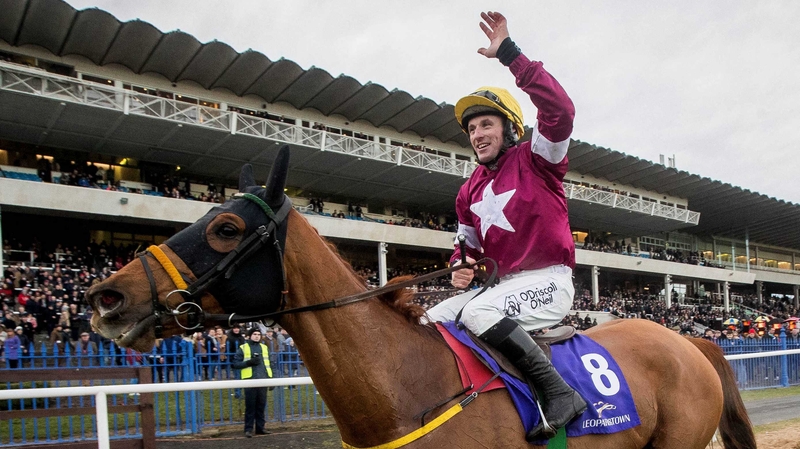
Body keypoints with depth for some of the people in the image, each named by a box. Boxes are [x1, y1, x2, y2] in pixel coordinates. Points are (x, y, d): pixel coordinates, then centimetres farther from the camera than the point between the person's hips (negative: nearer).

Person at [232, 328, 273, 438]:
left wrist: (271, 379, 12)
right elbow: (236, 363, -1)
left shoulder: (264, 347, 17)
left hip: (263, 380, 4)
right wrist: (249, 362, -14)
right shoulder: (243, 348, 4)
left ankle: (260, 427, 14)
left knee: (261, 405, 7)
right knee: (250, 406, -2)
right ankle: (248, 429, 3)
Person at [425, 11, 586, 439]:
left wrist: (510, 54, -25)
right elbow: (468, 241, 25)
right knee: (432, 322, -3)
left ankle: (560, 391, -26)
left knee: (477, 313, -33)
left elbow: (560, 110, -24)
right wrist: (460, 267, 0)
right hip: (506, 285, 8)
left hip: (549, 282, -8)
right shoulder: (470, 190, 15)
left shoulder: (535, 159, -4)